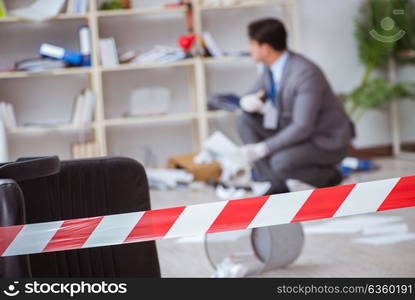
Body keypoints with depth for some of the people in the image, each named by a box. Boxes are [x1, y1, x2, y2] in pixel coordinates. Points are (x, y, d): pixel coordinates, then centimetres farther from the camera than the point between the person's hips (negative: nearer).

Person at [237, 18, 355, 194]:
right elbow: (254, 97, 10)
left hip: (327, 141, -8)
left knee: (280, 162, -33)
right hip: (296, 131, 8)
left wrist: (263, 148, -29)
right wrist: (249, 102, -16)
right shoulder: (271, 67, -2)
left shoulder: (305, 73, -27)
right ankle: (277, 185, -3)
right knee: (245, 122, -6)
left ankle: (328, 178, -3)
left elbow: (302, 127, -30)